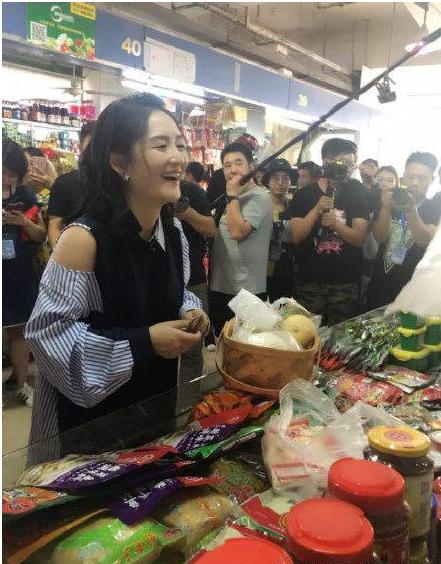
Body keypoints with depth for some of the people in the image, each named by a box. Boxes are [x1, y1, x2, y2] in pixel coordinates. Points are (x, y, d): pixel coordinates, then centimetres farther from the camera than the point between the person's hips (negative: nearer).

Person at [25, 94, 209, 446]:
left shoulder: (173, 230, -4)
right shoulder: (84, 238, -26)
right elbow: (46, 333, -25)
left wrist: (189, 312, -10)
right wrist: (142, 342, -27)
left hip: (156, 395, 7)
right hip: (90, 409, -6)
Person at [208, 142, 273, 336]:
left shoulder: (259, 196, -12)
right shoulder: (230, 198, 15)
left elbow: (237, 231, -23)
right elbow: (212, 231, 21)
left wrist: (232, 195, -17)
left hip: (246, 290, -8)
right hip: (218, 286, 8)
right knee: (220, 339, 18)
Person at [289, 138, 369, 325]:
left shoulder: (357, 193, 1)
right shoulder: (306, 194, -1)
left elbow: (359, 239, -7)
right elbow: (296, 237, -9)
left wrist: (336, 224, -25)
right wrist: (317, 210, -22)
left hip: (345, 281, 1)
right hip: (310, 280, 0)